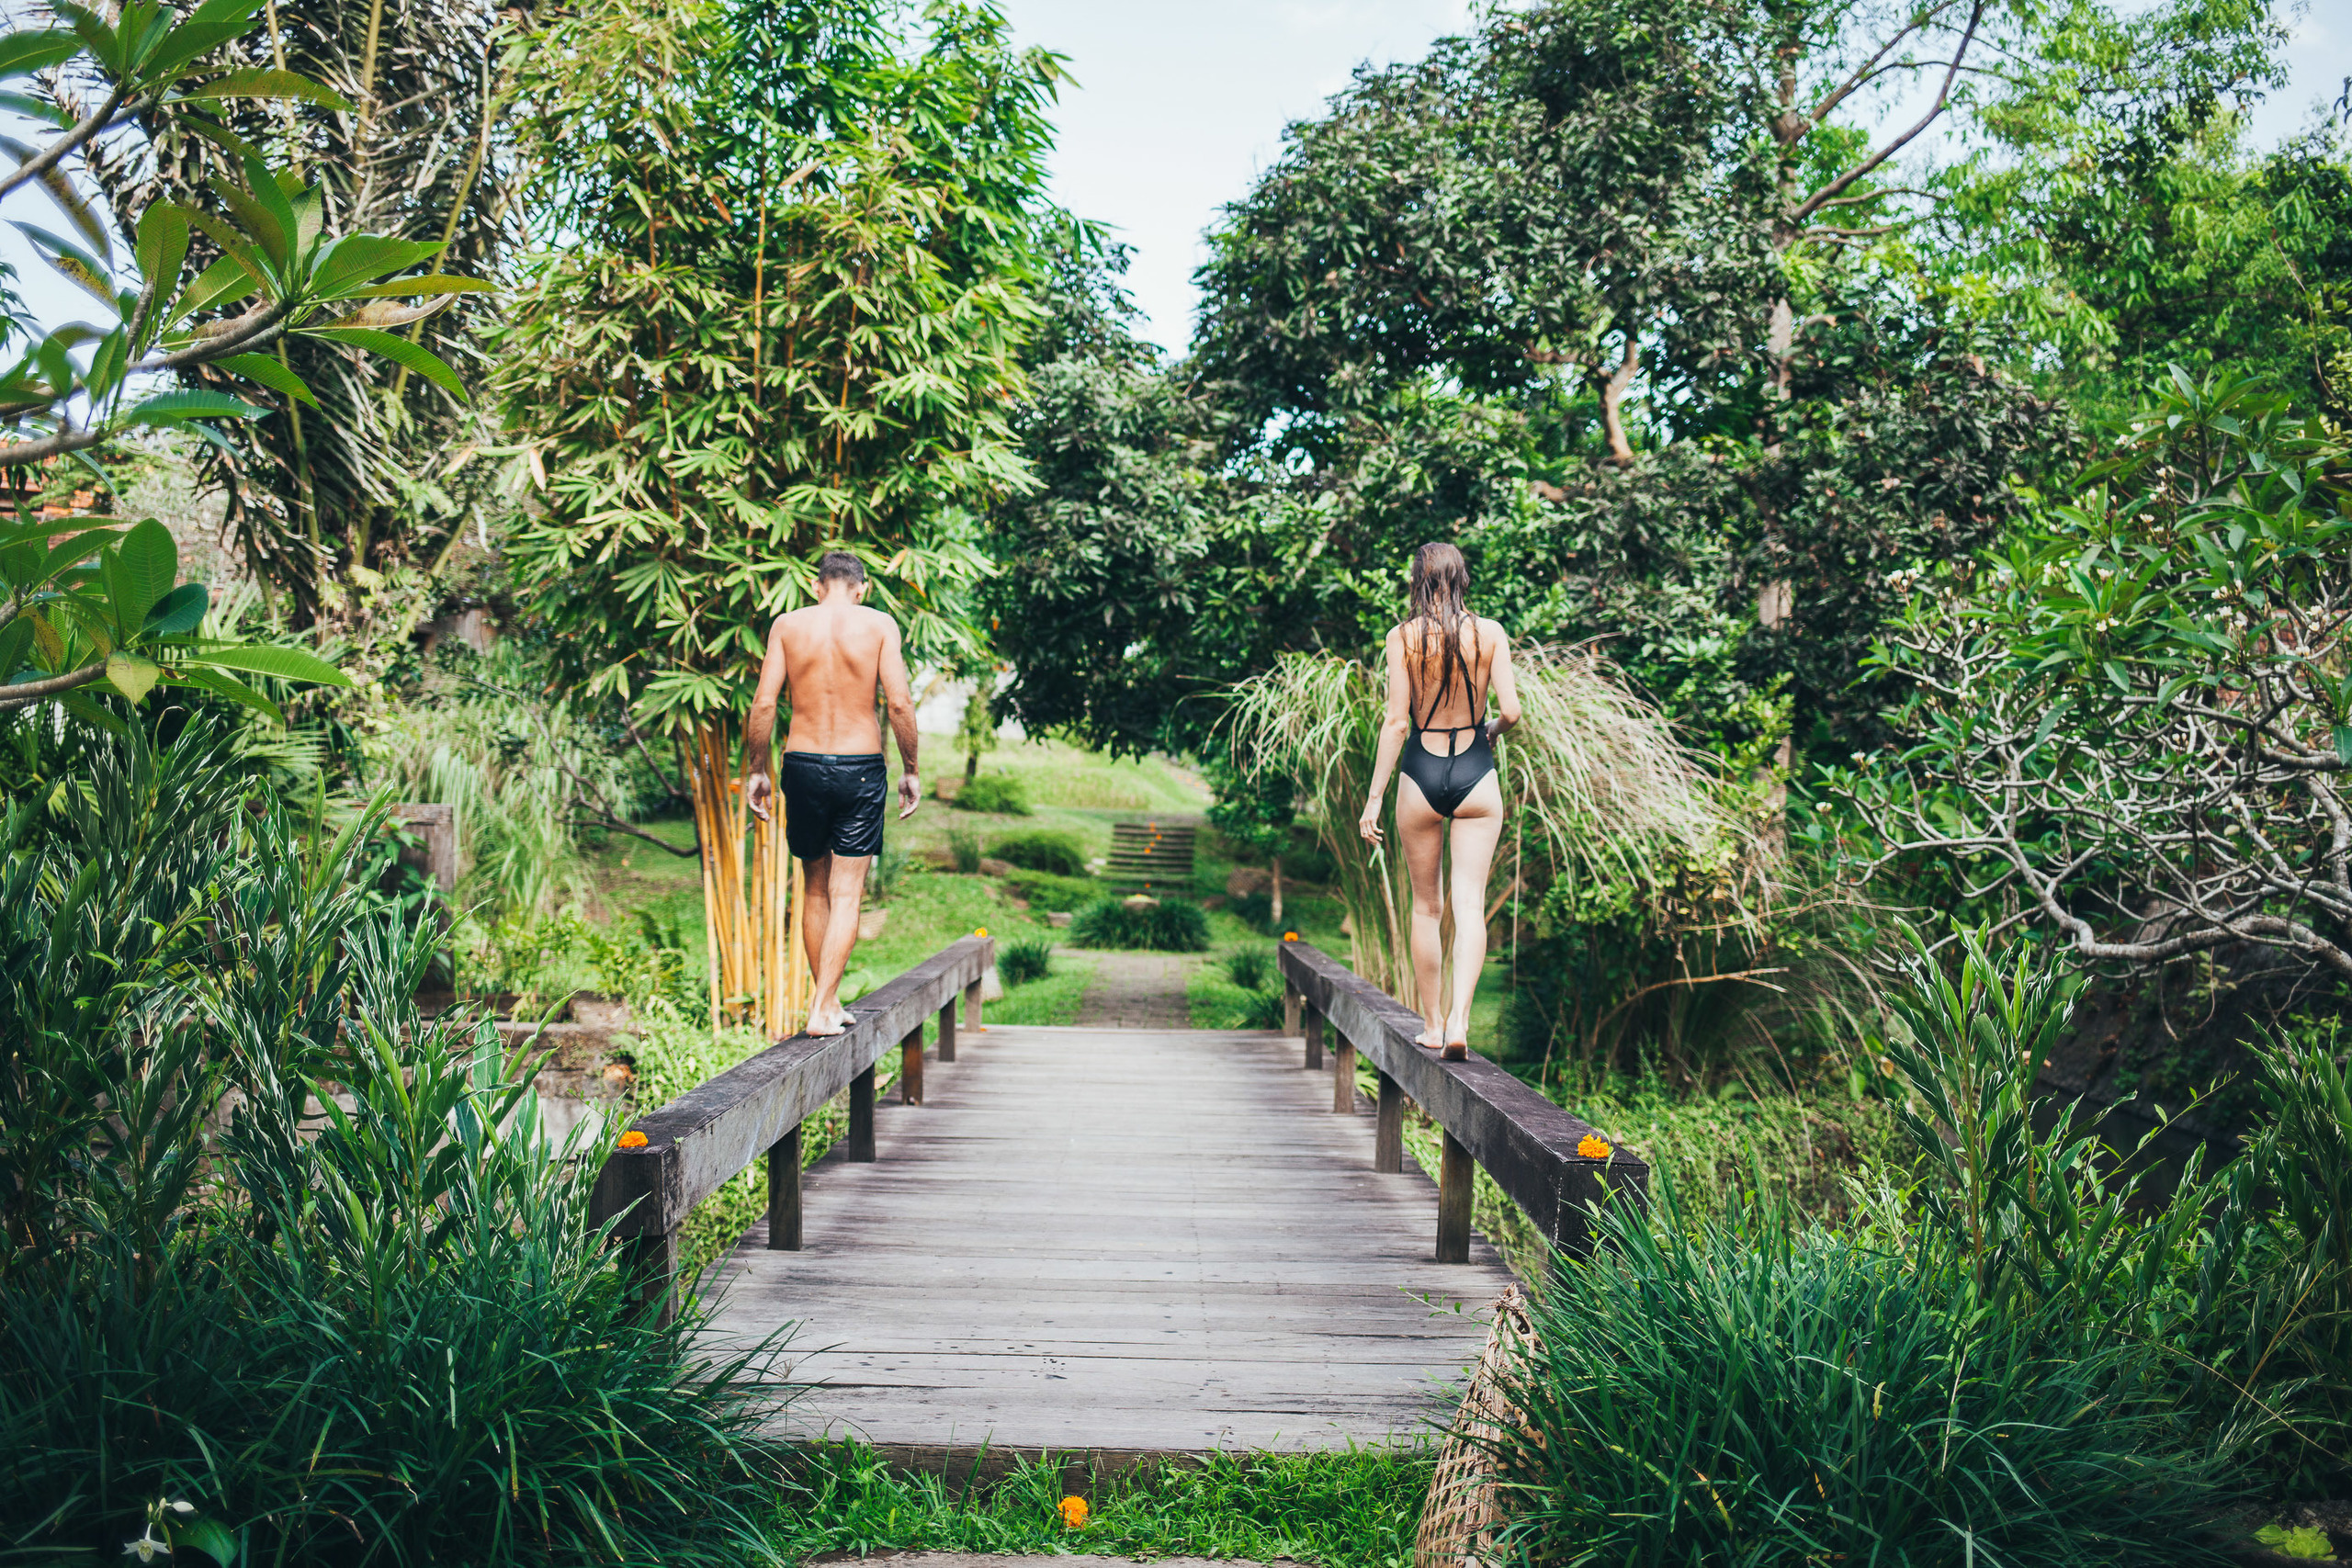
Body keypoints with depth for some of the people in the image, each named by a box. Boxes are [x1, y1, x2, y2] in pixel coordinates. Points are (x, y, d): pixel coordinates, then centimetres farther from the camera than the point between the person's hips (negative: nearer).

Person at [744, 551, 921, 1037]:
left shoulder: (787, 624, 3)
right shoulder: (880, 625, -1)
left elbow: (764, 703, -2)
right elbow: (899, 703, -8)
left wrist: (757, 770, 7)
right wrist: (910, 770, 2)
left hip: (803, 764, 2)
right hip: (861, 766, -2)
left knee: (817, 890, 16)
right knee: (846, 894, 2)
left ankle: (827, 1001, 22)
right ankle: (823, 1007, -5)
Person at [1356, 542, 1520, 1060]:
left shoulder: (1402, 636, -6)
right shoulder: (1489, 633, -2)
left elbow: (1396, 721, -8)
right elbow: (1510, 711, -7)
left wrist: (1375, 797, -3)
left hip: (1421, 774, 0)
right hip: (1476, 776, 0)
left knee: (1426, 905, 12)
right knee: (1470, 902, 0)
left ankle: (1432, 1023, 20)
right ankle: (1459, 1017, -16)